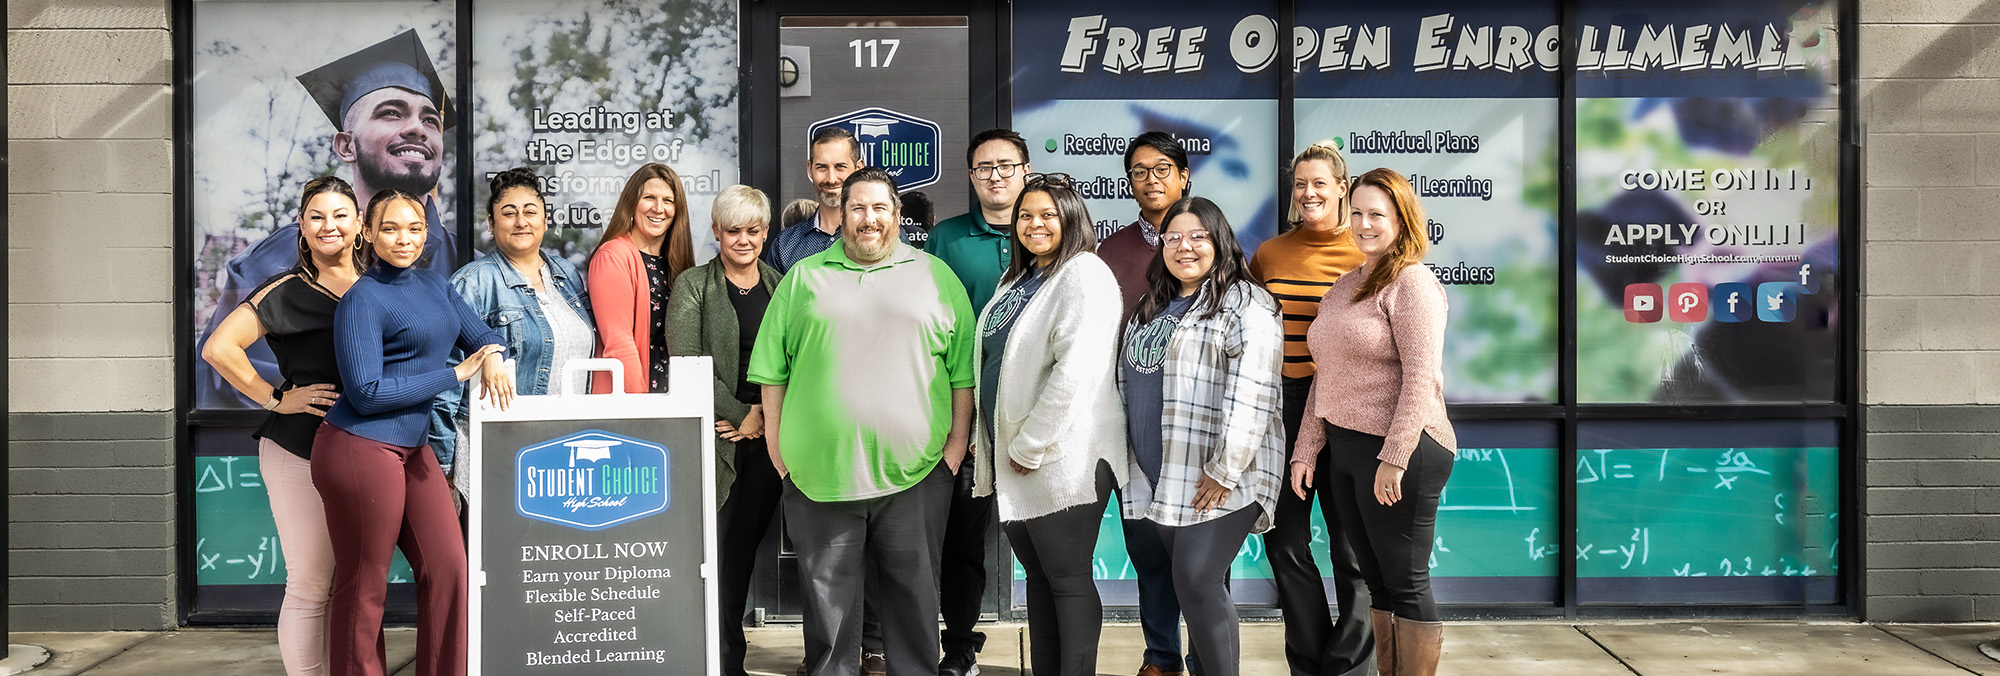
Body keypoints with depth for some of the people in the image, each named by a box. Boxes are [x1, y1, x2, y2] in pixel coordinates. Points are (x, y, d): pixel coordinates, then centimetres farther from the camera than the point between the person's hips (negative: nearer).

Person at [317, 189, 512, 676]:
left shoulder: (433, 283, 12)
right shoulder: (363, 299, -10)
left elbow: (480, 334, 17)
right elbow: (366, 393, -16)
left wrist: (494, 358, -8)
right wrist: (456, 374, -12)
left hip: (412, 449, 7)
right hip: (362, 449, -7)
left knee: (449, 565, 2)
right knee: (363, 587, 3)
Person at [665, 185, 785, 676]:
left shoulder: (780, 286, 14)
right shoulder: (692, 286, 4)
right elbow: (687, 363, -6)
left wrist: (762, 415, -5)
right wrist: (737, 414, -9)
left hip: (767, 434, 3)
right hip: (713, 433, -3)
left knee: (745, 543, 6)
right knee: (714, 542, -8)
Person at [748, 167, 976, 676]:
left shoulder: (936, 277, 9)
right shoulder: (804, 279, 10)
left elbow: (963, 369, 7)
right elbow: (772, 371, 9)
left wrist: (957, 442, 0)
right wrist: (778, 450, 3)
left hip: (914, 473, 0)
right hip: (820, 473, 0)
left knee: (914, 594, 8)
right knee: (828, 600, 8)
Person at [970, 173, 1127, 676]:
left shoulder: (1084, 276, -11)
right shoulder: (1018, 278, 17)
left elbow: (1077, 371, -21)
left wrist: (1030, 445, -18)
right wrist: (986, 438, 15)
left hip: (1061, 460, -8)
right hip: (1012, 460, 8)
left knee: (1068, 579, -1)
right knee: (1037, 577, 14)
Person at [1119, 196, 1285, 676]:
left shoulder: (1244, 306, -7)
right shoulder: (1151, 309, 18)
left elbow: (1250, 396, -17)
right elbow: (1129, 384, 24)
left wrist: (1224, 470, -21)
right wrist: (1129, 460, 19)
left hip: (1217, 480, -7)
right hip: (1162, 481, 7)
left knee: (1197, 583, -12)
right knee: (1202, 587, 12)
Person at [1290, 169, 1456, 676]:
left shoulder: (1411, 282, -7)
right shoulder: (1344, 287, 17)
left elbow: (1421, 378, -15)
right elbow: (1325, 378, 18)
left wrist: (1394, 457, -20)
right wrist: (1307, 448, 12)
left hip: (1399, 450, -8)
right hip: (1343, 450, 8)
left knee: (1405, 582, -1)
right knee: (1376, 581, 13)